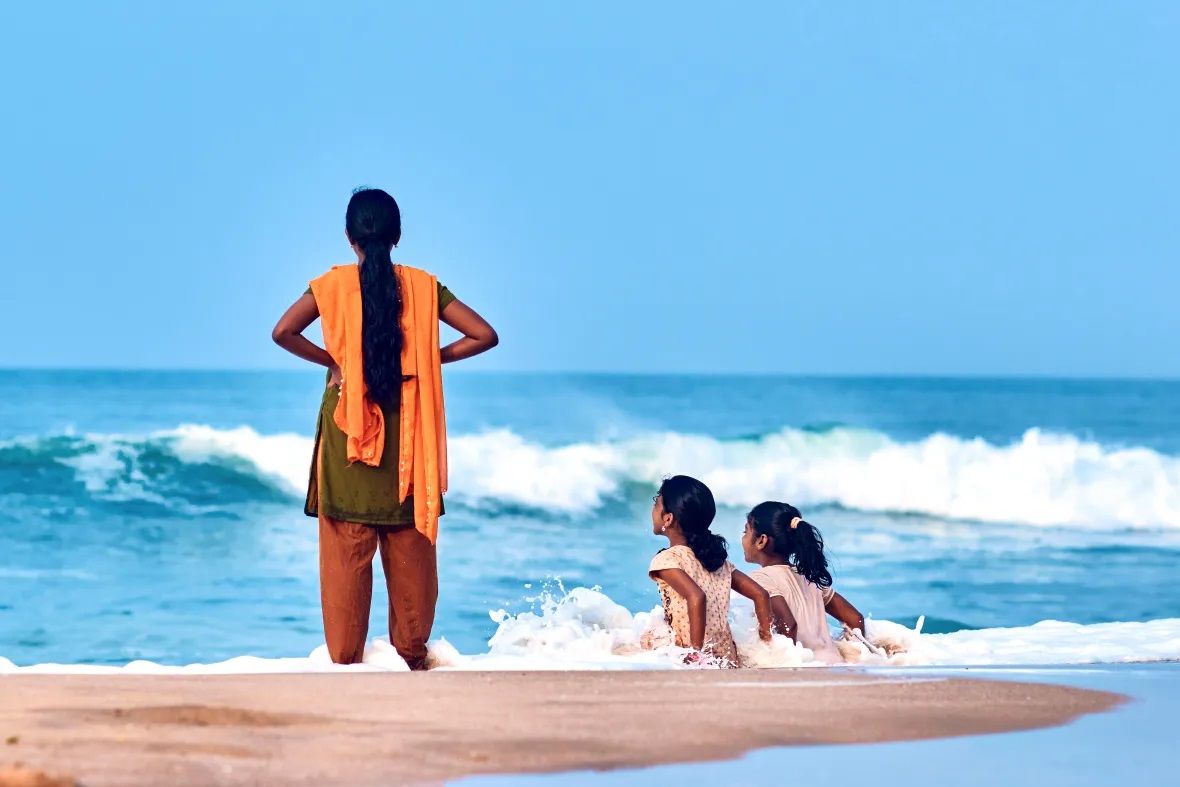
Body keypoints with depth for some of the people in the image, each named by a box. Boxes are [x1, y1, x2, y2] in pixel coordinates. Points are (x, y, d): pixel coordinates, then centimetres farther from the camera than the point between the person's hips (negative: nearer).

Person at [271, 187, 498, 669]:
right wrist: (429, 359, 6)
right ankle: (412, 654, 11)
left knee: (347, 547, 1)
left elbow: (283, 332, -15)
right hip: (406, 433, 1)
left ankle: (345, 658, 0)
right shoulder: (422, 285, 2)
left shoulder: (333, 284, -2)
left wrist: (330, 361, -2)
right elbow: (483, 336, -1)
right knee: (410, 545, 8)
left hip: (347, 431, -1)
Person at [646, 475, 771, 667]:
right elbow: (760, 595, 12)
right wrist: (767, 641, 15)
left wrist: (696, 653, -19)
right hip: (730, 662, 7)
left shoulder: (666, 559, -5)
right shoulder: (717, 557, 15)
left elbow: (696, 597, -22)